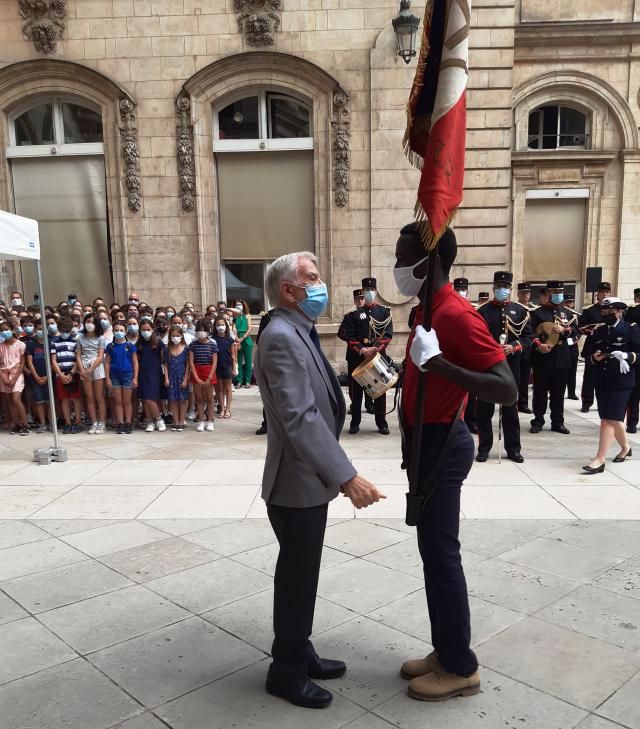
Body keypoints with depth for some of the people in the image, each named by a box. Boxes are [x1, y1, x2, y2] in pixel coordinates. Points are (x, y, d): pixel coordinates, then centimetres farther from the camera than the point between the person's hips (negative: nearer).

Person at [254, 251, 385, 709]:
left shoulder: (299, 333, 11)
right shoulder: (282, 337, -21)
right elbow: (301, 418, -29)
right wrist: (347, 476, -30)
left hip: (309, 478, 9)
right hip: (297, 482, -9)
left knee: (301, 574, 21)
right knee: (297, 578, 6)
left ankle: (299, 653, 38)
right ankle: (287, 671, 25)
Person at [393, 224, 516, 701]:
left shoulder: (457, 315, -19)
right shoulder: (427, 311, 11)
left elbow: (507, 390, -25)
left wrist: (443, 366, -35)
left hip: (442, 446, -10)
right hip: (427, 444, 10)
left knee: (442, 554, 0)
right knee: (432, 551, 15)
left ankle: (461, 668, 16)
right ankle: (444, 651, 29)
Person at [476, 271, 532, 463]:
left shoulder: (520, 311, 7)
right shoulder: (483, 310, 3)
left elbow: (528, 337, 3)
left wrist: (514, 347, -14)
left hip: (511, 366, 1)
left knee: (510, 407, 8)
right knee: (484, 408, 3)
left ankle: (513, 448, 18)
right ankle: (484, 447, 14)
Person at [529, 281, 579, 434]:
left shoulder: (568, 313, 14)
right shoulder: (537, 312, 2)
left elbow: (576, 331, 5)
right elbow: (530, 333, -5)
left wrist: (564, 329, -14)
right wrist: (539, 345, -20)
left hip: (562, 360, 3)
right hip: (542, 359, -3)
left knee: (558, 393, 8)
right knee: (540, 392, 3)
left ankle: (558, 422, 17)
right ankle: (538, 421, 12)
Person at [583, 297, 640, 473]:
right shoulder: (599, 332, 12)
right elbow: (592, 355, 16)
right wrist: (595, 357, -6)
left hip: (621, 382, -5)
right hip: (602, 381, 6)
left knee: (608, 419, -12)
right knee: (613, 418, 14)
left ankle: (600, 460, -13)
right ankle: (625, 448, 38)